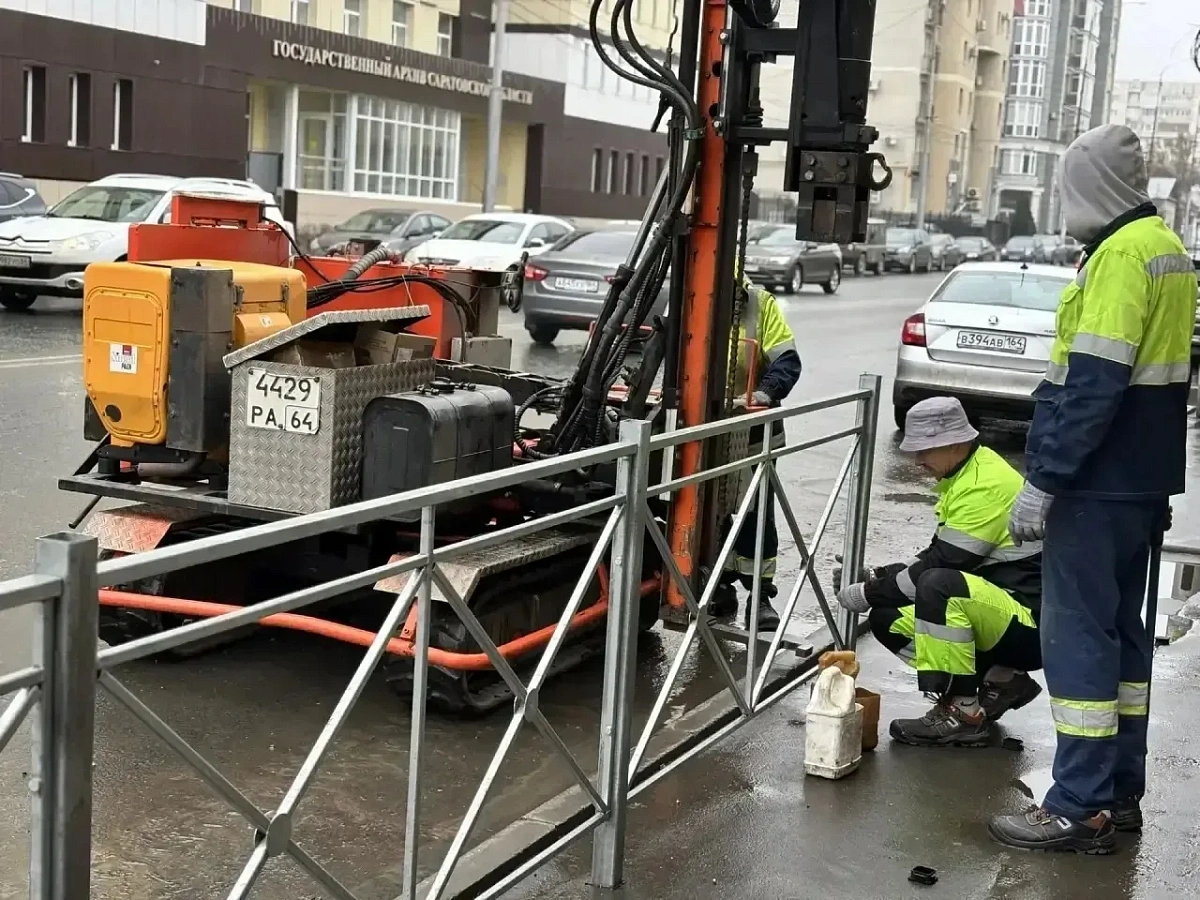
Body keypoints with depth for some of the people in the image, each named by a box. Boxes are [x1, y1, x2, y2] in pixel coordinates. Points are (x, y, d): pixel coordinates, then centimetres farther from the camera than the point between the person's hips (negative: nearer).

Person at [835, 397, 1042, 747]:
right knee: (888, 620, 3)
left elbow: (942, 564, -21)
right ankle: (1000, 682, 6)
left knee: (940, 586, -34)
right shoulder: (965, 477, 12)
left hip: (1031, 622, -10)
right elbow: (935, 556, 17)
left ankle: (963, 712, -20)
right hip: (999, 616, 10)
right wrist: (878, 579, 3)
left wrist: (869, 594, -11)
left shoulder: (986, 485, -19)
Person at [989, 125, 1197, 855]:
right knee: (1121, 630, 14)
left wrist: (1042, 479, -20)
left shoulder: (1121, 254, -17)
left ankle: (1081, 808, -1)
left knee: (1078, 634, -5)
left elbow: (1093, 384, -23)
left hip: (1099, 482, -10)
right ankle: (1121, 793, 21)